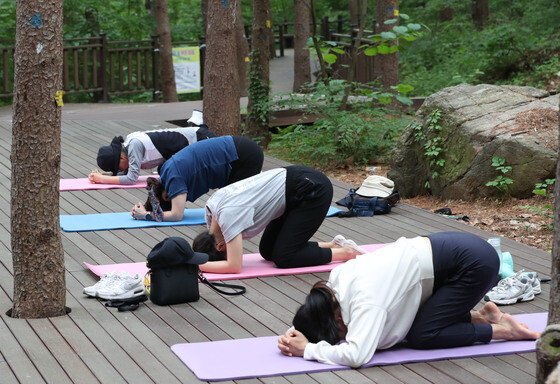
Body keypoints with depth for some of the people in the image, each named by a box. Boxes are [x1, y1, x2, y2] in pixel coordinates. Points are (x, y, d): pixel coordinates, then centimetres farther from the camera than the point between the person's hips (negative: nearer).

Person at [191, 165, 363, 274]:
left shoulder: (228, 214, -25)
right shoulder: (211, 206, -2)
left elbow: (234, 267, -26)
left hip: (313, 190, -9)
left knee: (283, 257, -9)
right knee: (267, 251, 9)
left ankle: (342, 253, 3)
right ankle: (331, 245, 16)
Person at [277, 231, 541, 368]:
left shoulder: (365, 300, -28)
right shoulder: (338, 277, -5)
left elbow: (356, 355, -38)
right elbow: (319, 315, 9)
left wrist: (308, 350, -27)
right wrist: (294, 334, -11)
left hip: (474, 261, -9)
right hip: (445, 252, 9)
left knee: (420, 336, -8)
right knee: (410, 324, 7)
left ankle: (500, 330, 2)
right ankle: (479, 316, 18)